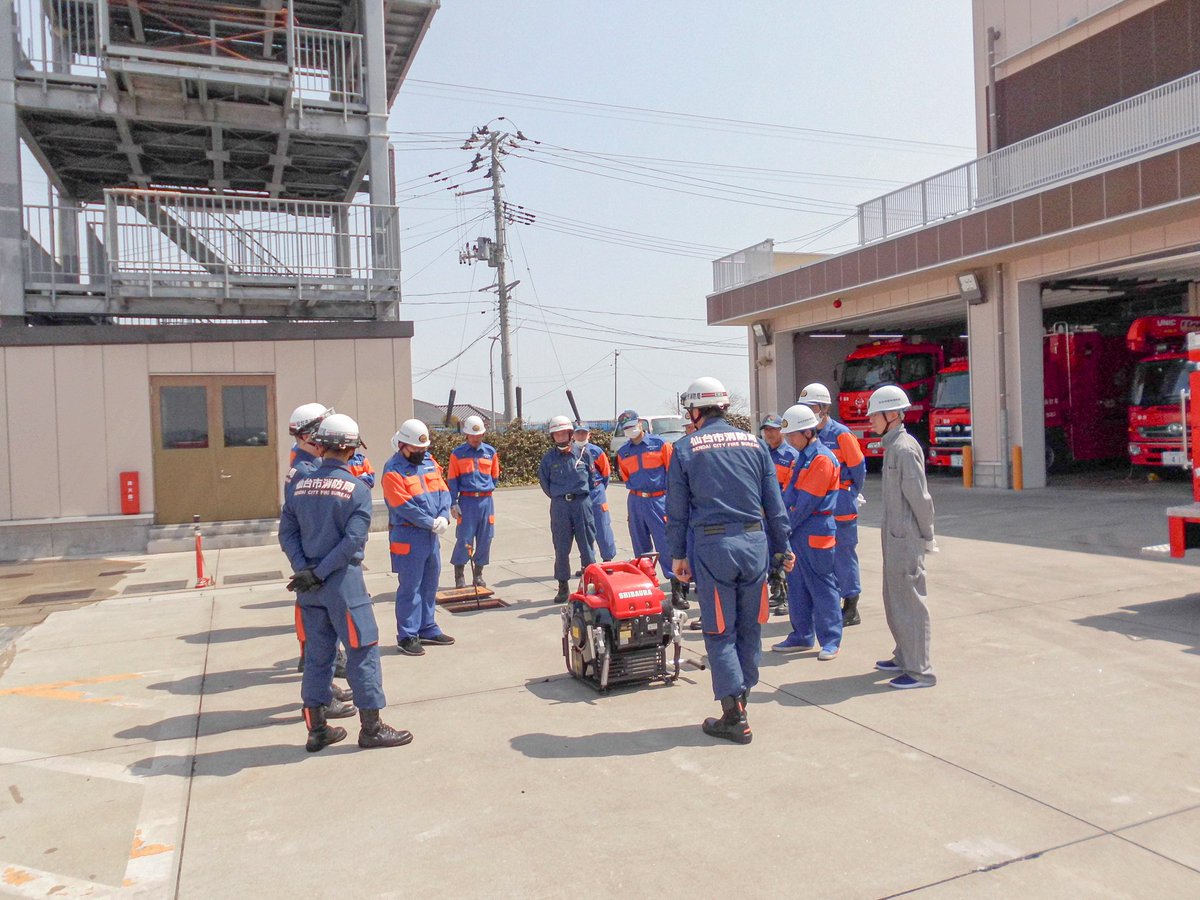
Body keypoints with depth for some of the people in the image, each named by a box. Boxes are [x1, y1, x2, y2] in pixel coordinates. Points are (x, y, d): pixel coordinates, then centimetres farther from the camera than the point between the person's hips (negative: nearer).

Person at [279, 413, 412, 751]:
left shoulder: (300, 485, 5)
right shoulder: (357, 489, -10)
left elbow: (287, 533, 1)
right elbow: (353, 540, -17)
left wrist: (304, 569, -7)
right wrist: (319, 573, -13)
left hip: (309, 585, 5)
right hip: (343, 582, -5)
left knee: (317, 654, 14)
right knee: (362, 653, 5)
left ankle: (317, 729, 23)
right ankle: (371, 728, 12)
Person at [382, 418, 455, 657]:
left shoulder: (430, 463, 11)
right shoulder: (393, 470, -12)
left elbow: (443, 491, 7)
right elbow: (404, 506, -18)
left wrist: (444, 517, -11)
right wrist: (432, 523, -16)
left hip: (431, 534, 7)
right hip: (408, 535, -7)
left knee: (430, 584, 15)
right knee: (410, 587, -2)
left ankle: (427, 629, 28)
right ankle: (407, 636, 7)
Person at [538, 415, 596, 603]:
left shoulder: (582, 453, 3)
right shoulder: (549, 458, 3)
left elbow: (592, 477, 13)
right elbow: (544, 481, 14)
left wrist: (583, 494, 11)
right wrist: (558, 496, 12)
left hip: (582, 503, 0)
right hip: (559, 506, 0)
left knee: (586, 545, 4)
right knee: (561, 548, 3)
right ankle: (563, 587, 11)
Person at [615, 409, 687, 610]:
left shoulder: (659, 444, -2)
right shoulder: (622, 452, 10)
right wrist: (634, 488, 11)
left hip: (658, 500, -4)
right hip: (635, 501, 4)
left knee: (666, 544, -9)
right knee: (641, 546, 10)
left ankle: (677, 591, -8)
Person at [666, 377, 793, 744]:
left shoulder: (685, 448, 0)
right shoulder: (754, 443, 8)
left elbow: (677, 509, 1)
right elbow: (774, 503, 9)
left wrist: (677, 554, 10)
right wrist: (783, 547, 15)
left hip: (712, 546, -3)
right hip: (755, 542, 3)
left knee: (720, 634, 5)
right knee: (750, 628, 14)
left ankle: (734, 717, 5)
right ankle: (739, 703, 25)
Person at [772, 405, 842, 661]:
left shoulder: (822, 459, -14)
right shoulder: (803, 457, 15)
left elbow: (808, 501, -17)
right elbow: (790, 493, 16)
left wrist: (788, 526, -11)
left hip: (816, 534, -9)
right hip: (797, 533, 9)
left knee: (822, 587, 0)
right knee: (797, 586, 13)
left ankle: (831, 640, 10)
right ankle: (802, 636, 24)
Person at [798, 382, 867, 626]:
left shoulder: (840, 434, -10)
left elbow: (858, 468, -5)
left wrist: (851, 495, 3)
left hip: (840, 508, -7)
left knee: (843, 555, 1)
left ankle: (850, 610, 11)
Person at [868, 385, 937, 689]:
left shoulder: (904, 448, -17)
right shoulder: (892, 446, 12)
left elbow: (919, 497, -18)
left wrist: (926, 537, -12)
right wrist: (889, 528, 15)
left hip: (906, 539, -10)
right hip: (894, 535, 10)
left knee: (908, 602, -3)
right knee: (894, 599, 19)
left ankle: (920, 671, 5)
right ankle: (904, 658, 32)